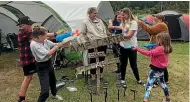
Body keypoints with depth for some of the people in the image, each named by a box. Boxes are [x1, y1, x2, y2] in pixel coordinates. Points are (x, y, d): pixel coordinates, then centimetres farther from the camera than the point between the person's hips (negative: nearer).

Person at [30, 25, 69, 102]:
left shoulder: (45, 41, -4)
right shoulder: (34, 44, -27)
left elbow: (55, 45, 5)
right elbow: (48, 53, -30)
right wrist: (57, 46, -21)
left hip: (49, 63, 9)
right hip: (42, 67, -9)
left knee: (53, 80, 32)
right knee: (45, 91, -15)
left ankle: (54, 94, 60)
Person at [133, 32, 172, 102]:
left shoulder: (160, 49, -24)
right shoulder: (165, 48, 5)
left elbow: (148, 53, -28)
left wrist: (137, 49, -28)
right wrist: (152, 50, -4)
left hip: (156, 70, -10)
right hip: (161, 70, 10)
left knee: (149, 85, -9)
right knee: (162, 84, 26)